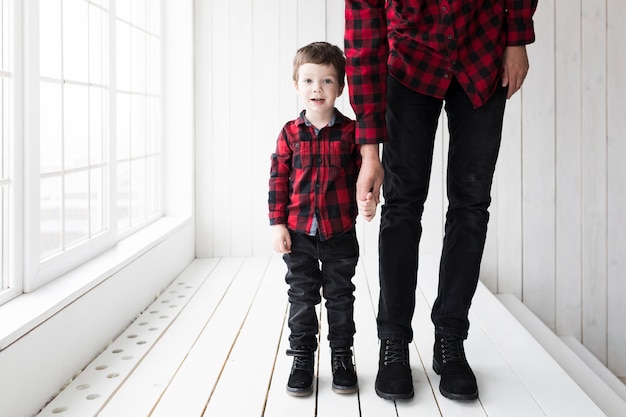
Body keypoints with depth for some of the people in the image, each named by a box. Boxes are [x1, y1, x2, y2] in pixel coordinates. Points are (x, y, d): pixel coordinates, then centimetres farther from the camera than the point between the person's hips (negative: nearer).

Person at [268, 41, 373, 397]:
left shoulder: (350, 131, -3)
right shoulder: (290, 133, -1)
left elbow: (363, 171, 1)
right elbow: (278, 179, 1)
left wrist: (368, 198, -19)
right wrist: (278, 224, -3)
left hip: (340, 232, -1)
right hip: (299, 233, 1)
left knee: (340, 296, 11)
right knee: (302, 297, 9)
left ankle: (342, 357, 24)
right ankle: (302, 358, 21)